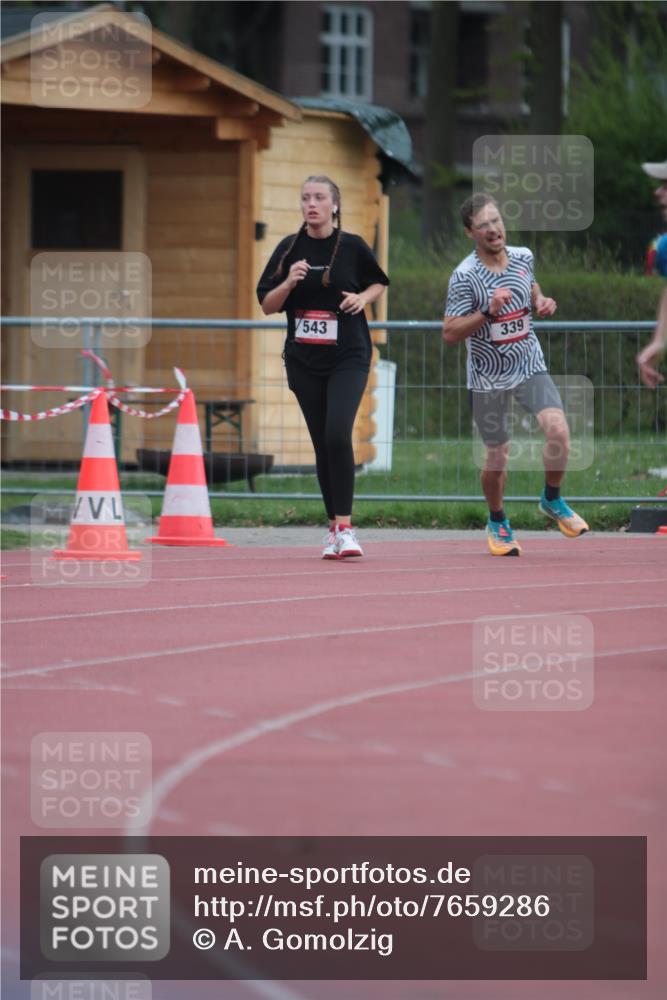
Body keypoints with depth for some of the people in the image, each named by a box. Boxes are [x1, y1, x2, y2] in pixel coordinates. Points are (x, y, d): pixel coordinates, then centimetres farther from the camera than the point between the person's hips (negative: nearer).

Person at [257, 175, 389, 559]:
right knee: (322, 444, 6)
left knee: (338, 434, -19)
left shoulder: (352, 247, -2)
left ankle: (345, 527, -15)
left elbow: (379, 283, 15)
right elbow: (267, 305, 5)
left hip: (348, 357, -3)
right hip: (304, 360, 3)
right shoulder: (290, 249, 4)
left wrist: (364, 297, -6)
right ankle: (335, 527, 17)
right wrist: (288, 283, -13)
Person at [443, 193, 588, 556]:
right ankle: (497, 523, 31)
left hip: (530, 366, 3)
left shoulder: (523, 257, -1)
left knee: (558, 430, -19)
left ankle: (552, 499, 6)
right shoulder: (464, 276, -16)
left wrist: (542, 303, 0)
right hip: (488, 377, -3)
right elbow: (449, 333, -17)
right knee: (497, 456, 5)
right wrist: (488, 311, -29)